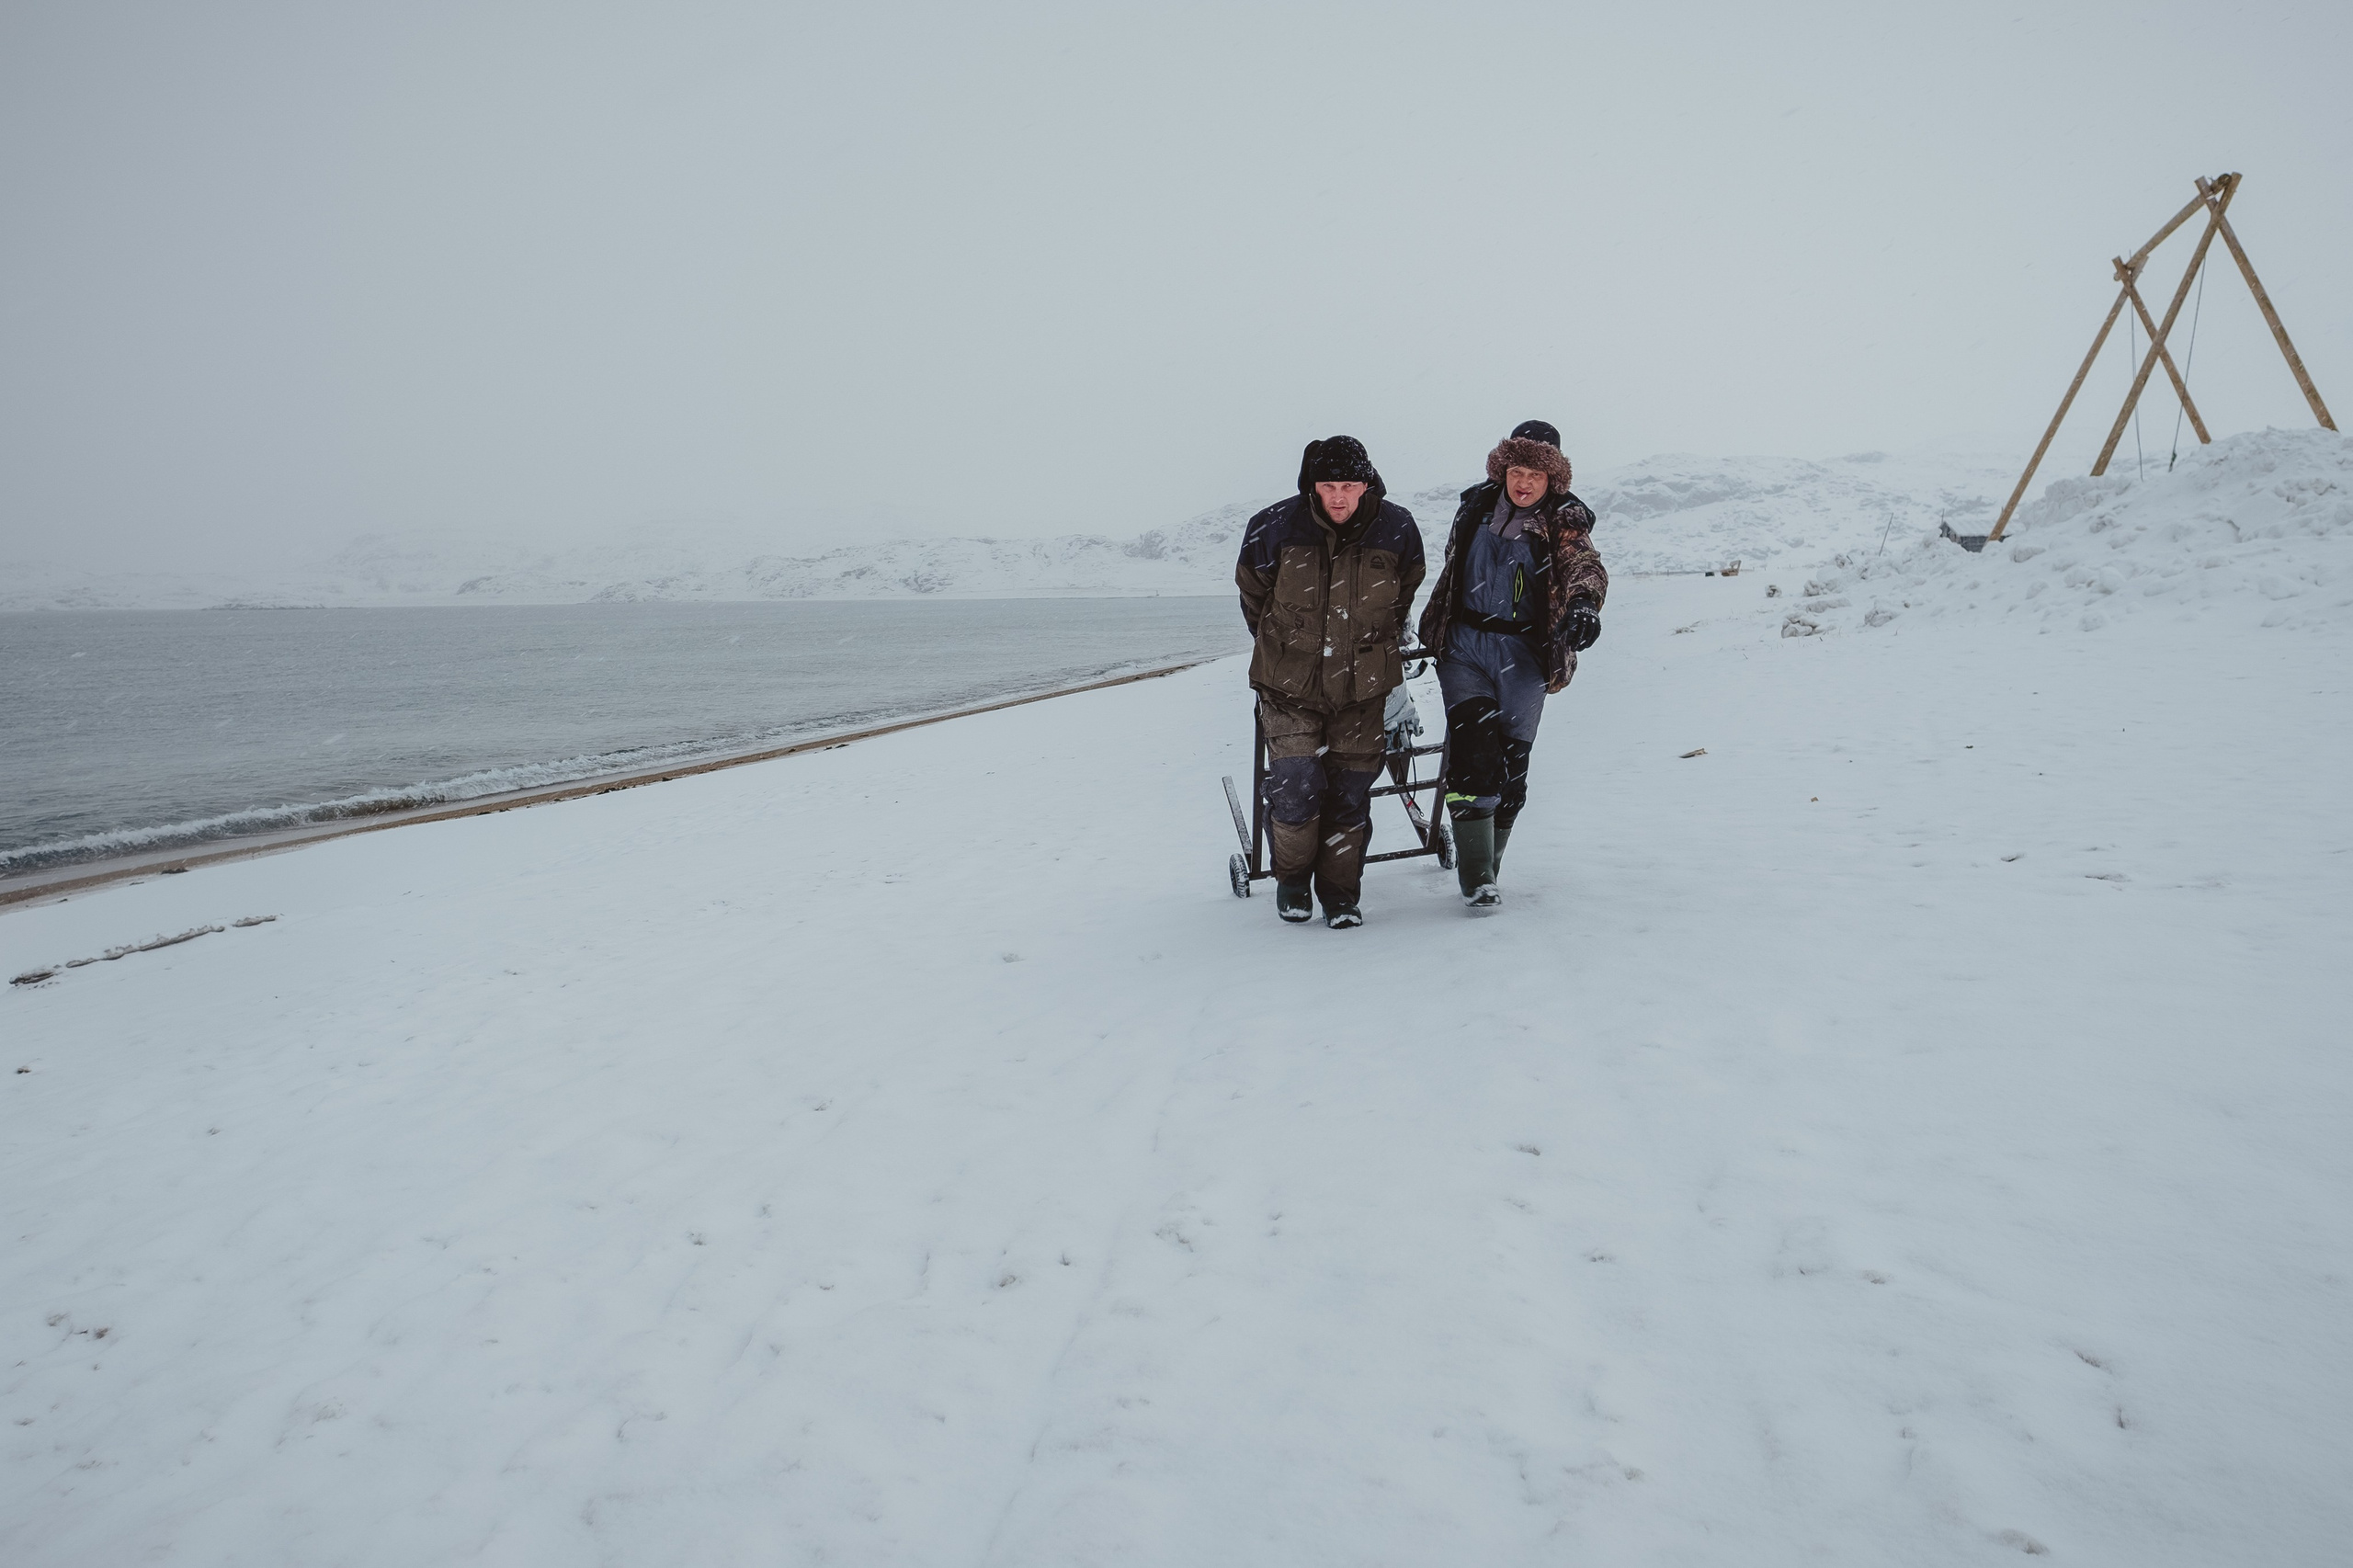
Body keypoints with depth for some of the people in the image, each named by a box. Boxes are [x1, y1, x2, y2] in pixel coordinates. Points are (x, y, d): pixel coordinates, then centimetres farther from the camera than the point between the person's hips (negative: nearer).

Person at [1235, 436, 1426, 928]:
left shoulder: (1396, 531, -5)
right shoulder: (1274, 528, -11)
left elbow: (1403, 596, 15)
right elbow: (1252, 593, 8)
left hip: (1363, 686, 2)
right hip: (1290, 684, -2)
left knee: (1350, 790, 4)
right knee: (1296, 785, -11)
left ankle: (1340, 892, 21)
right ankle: (1292, 878, 15)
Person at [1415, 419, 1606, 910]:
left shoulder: (1564, 520, -2)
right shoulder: (1476, 506, 7)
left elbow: (1584, 565, -21)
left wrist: (1584, 601, -44)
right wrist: (1431, 631, 24)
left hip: (1523, 656, -1)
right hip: (1463, 646, 1)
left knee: (1510, 763, 5)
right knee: (1472, 750, -13)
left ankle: (1484, 865, 21)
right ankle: (1476, 875, -13)